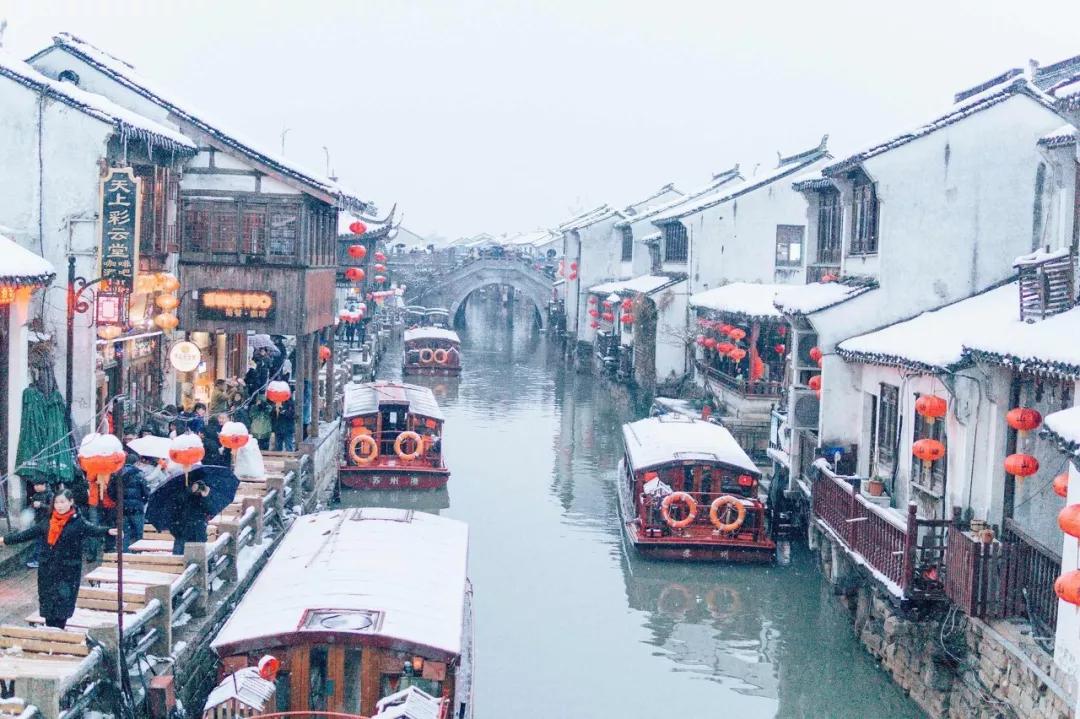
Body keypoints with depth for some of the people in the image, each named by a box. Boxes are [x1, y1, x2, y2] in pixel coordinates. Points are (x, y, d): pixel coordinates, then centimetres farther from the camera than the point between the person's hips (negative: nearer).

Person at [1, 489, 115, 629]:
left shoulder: (78, 522, -8)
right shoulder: (47, 523, 7)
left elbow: (93, 529, -25)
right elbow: (28, 533, 15)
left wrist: (108, 531, -45)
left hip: (68, 572, -4)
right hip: (48, 571, 4)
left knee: (62, 609, -6)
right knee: (48, 607, 6)